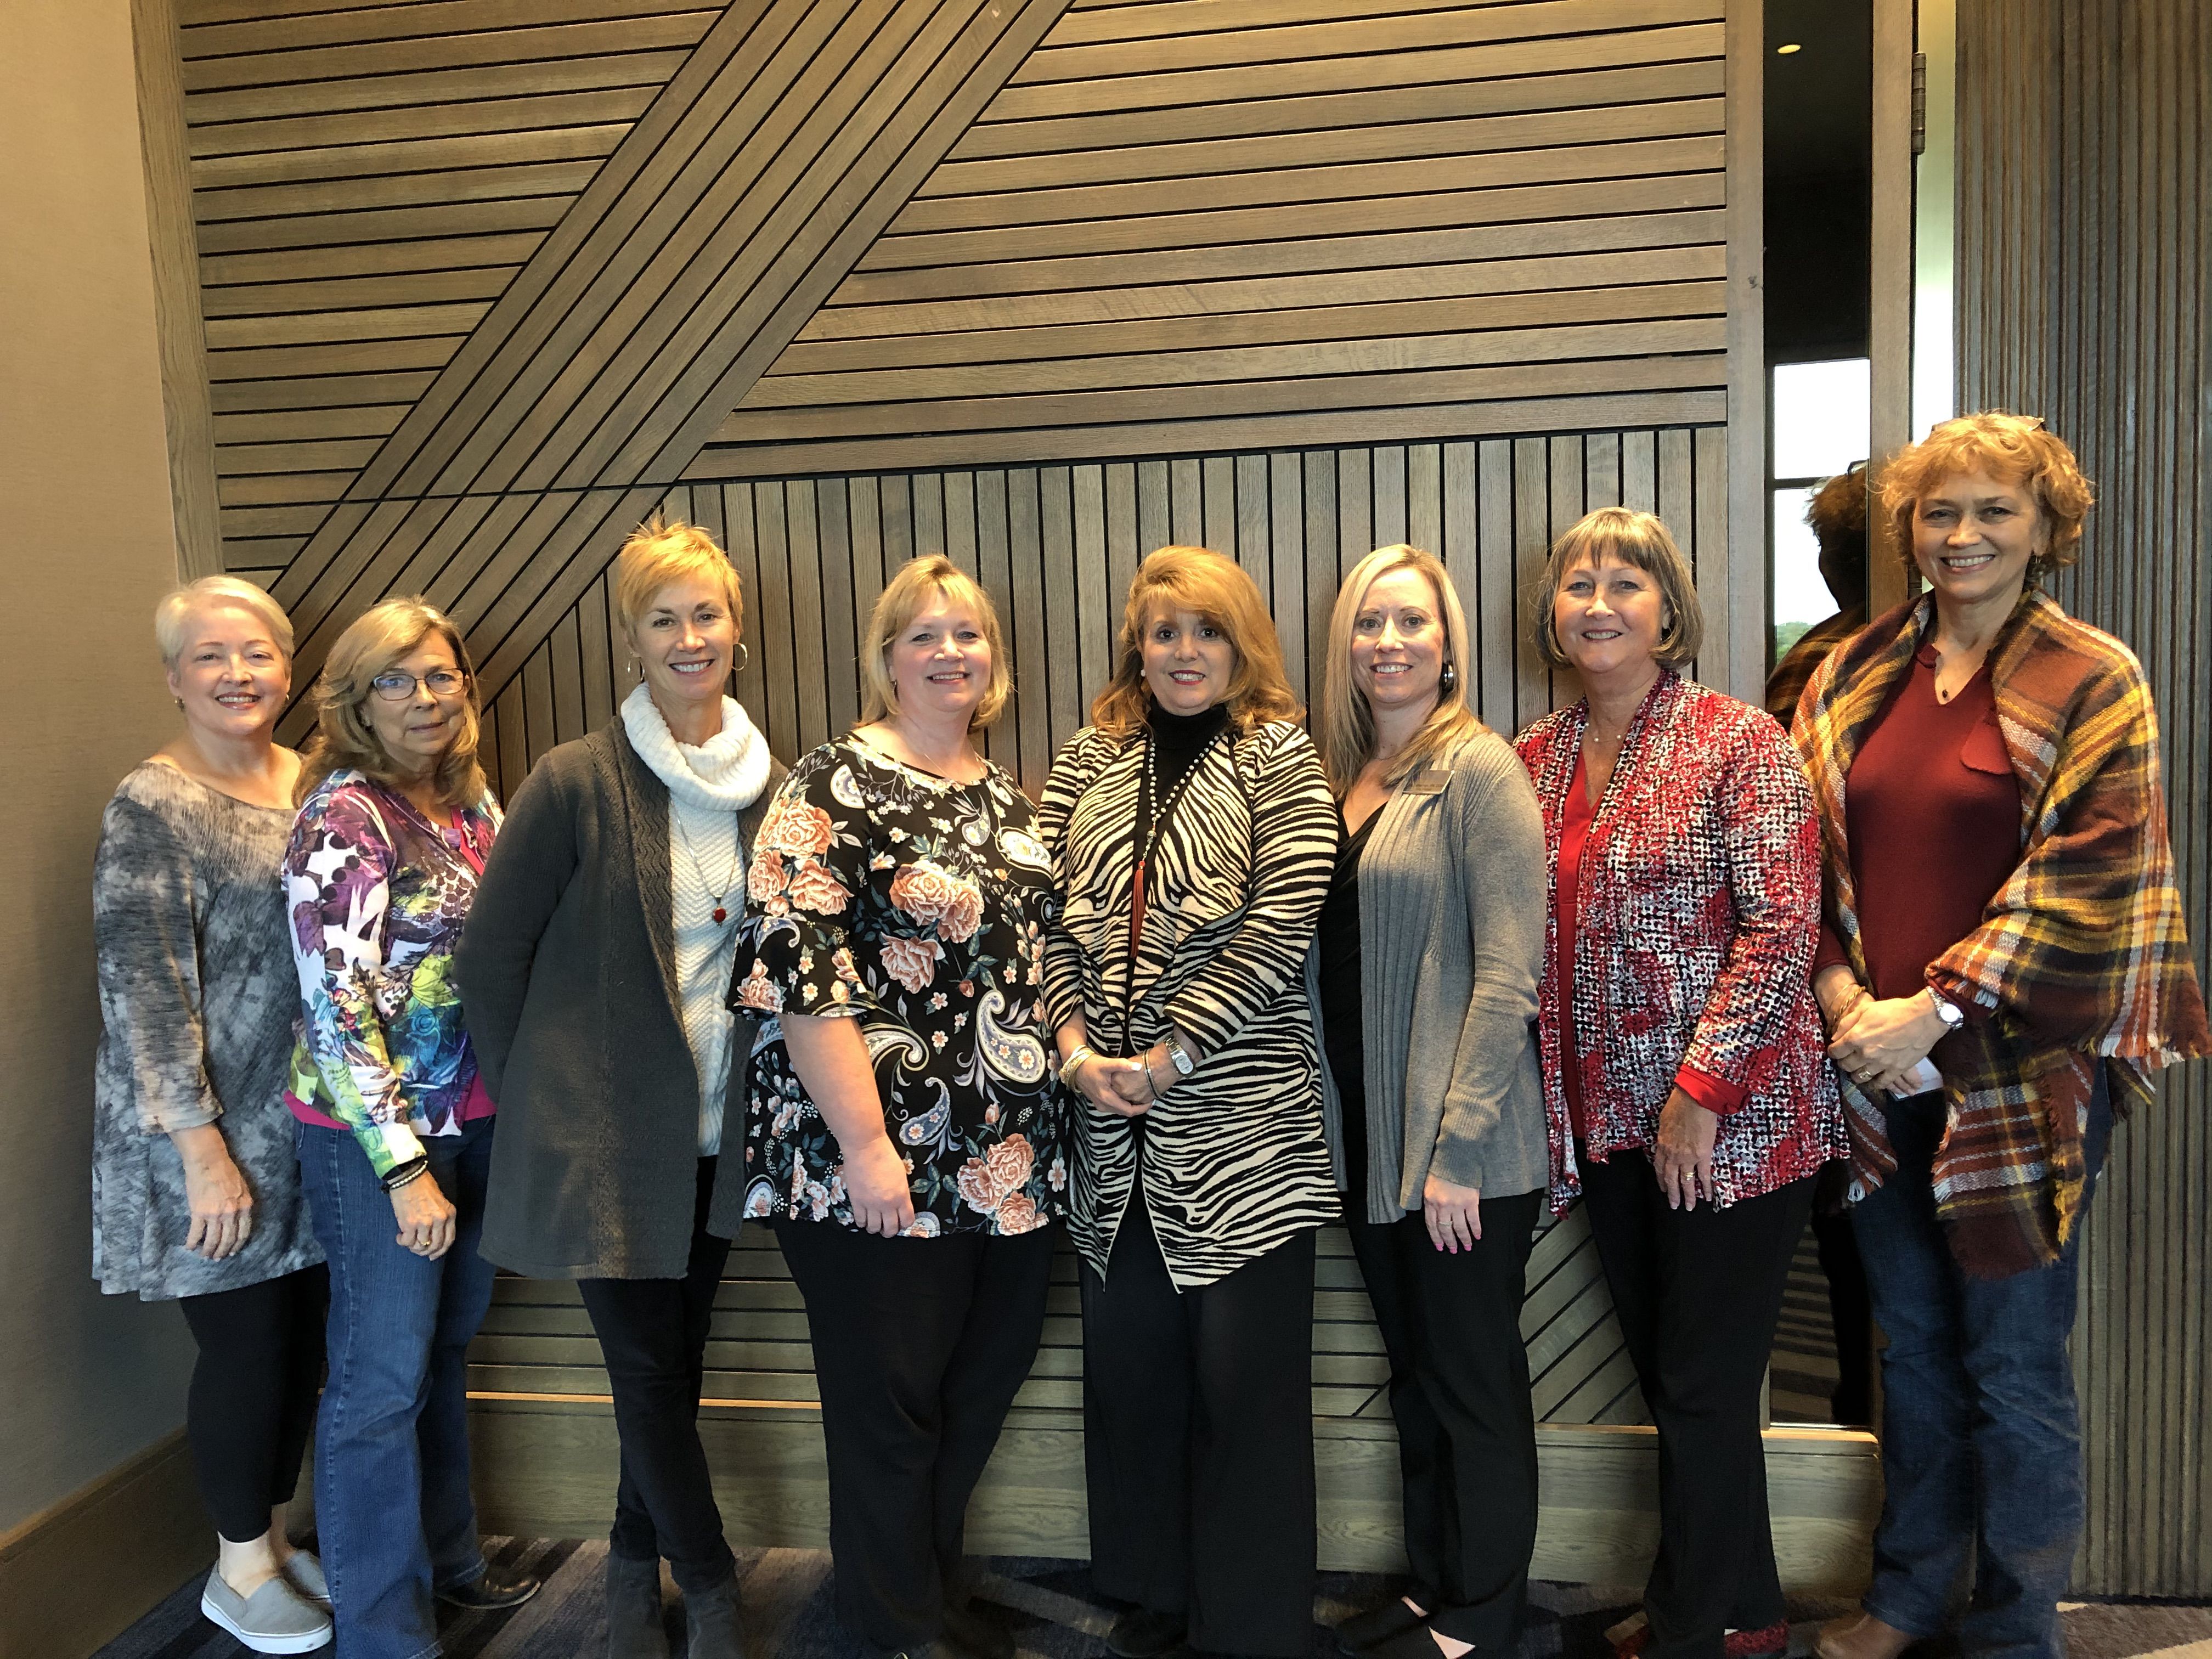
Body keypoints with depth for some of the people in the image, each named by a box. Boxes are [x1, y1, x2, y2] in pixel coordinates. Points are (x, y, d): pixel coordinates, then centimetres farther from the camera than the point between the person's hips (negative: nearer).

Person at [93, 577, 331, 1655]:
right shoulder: (153, 807, -12)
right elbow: (143, 989, -15)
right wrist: (202, 1147, -16)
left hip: (311, 1121, 6)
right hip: (214, 1132, -6)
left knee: (301, 1338, 13)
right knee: (247, 1346, 4)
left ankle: (274, 1539, 34)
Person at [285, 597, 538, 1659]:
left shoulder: (472, 801, 6)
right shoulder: (344, 816, -15)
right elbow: (338, 1004, -18)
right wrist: (405, 1165, -18)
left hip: (477, 1119, 7)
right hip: (378, 1133, -6)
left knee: (447, 1353, 19)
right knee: (381, 1380, 5)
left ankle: (446, 1556, 37)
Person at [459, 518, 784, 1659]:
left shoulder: (770, 787, 2)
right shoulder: (576, 783, -12)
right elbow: (489, 955, -6)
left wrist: (767, 1105, 7)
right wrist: (529, 1099, -2)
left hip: (716, 1130, 5)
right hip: (605, 1129, -4)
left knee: (676, 1362, 16)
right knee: (648, 1368, 3)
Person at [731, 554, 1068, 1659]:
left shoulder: (1003, 796, 13)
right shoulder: (833, 789, -10)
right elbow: (799, 975, -17)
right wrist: (866, 1146, -19)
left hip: (1007, 1155, 7)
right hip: (881, 1161, -7)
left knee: (985, 1381, 17)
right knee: (890, 1404, 8)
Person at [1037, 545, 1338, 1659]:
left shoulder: (1279, 758, -2)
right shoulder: (1089, 760, 11)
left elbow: (1279, 927, -11)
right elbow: (1049, 911, 8)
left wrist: (1166, 1057, -14)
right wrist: (1074, 1040, -6)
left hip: (1241, 1119, -4)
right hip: (1113, 1124, 5)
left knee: (1247, 1376, 3)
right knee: (1130, 1359, 15)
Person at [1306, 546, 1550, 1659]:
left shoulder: (1478, 766, -11)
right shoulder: (1341, 775, 10)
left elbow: (1506, 970, -16)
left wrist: (1456, 1148, -18)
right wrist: (1338, 1124, 6)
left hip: (1462, 1148, -7)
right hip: (1366, 1138, 7)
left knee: (1474, 1386, 8)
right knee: (1414, 1376, 18)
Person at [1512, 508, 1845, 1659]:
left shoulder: (1738, 741, -9)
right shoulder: (1536, 759, 8)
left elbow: (1782, 927, -14)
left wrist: (1700, 1090, -17)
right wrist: (1557, 1105, 7)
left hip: (1731, 1118, -6)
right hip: (1608, 1122, 6)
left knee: (1704, 1392, 3)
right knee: (1665, 1379, 16)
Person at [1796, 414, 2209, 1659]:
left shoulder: (2094, 686, -5)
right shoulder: (1853, 679, 8)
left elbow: (2082, 889, -12)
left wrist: (1936, 1014, -16)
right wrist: (1846, 997, -7)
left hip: (2022, 1073, -4)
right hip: (1878, 1071, 4)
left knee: (2015, 1365, 6)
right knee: (1913, 1346, 18)